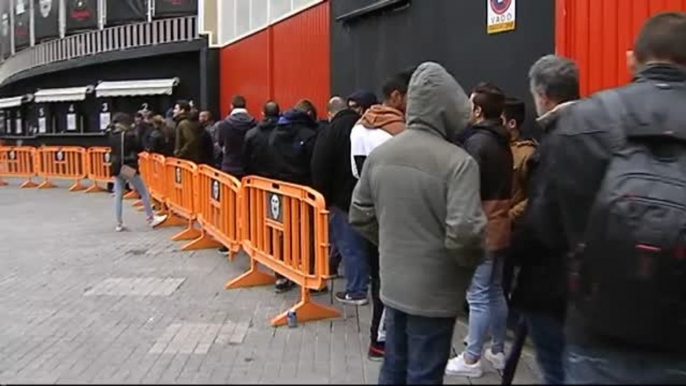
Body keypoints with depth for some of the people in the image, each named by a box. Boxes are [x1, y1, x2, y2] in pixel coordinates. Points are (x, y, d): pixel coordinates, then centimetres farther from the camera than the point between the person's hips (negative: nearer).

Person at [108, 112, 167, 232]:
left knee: (118, 196, 9)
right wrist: (135, 136, 3)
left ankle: (119, 224, 10)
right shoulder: (129, 134, -13)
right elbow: (140, 148, -9)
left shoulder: (112, 135, 4)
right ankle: (151, 219, 12)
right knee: (144, 193, 6)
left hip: (116, 168, 6)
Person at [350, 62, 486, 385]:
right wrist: (473, 259, -6)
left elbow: (360, 216, 7)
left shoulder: (379, 154, 1)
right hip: (434, 292, -6)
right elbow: (464, 233, -26)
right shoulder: (458, 161, -20)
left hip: (392, 284, 6)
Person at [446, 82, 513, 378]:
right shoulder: (502, 142, 11)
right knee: (495, 292, 16)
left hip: (481, 229, -9)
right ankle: (497, 351, 27)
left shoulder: (477, 142, -16)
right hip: (499, 226, 9)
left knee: (478, 296, -1)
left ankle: (471, 360, 8)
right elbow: (503, 186, 13)